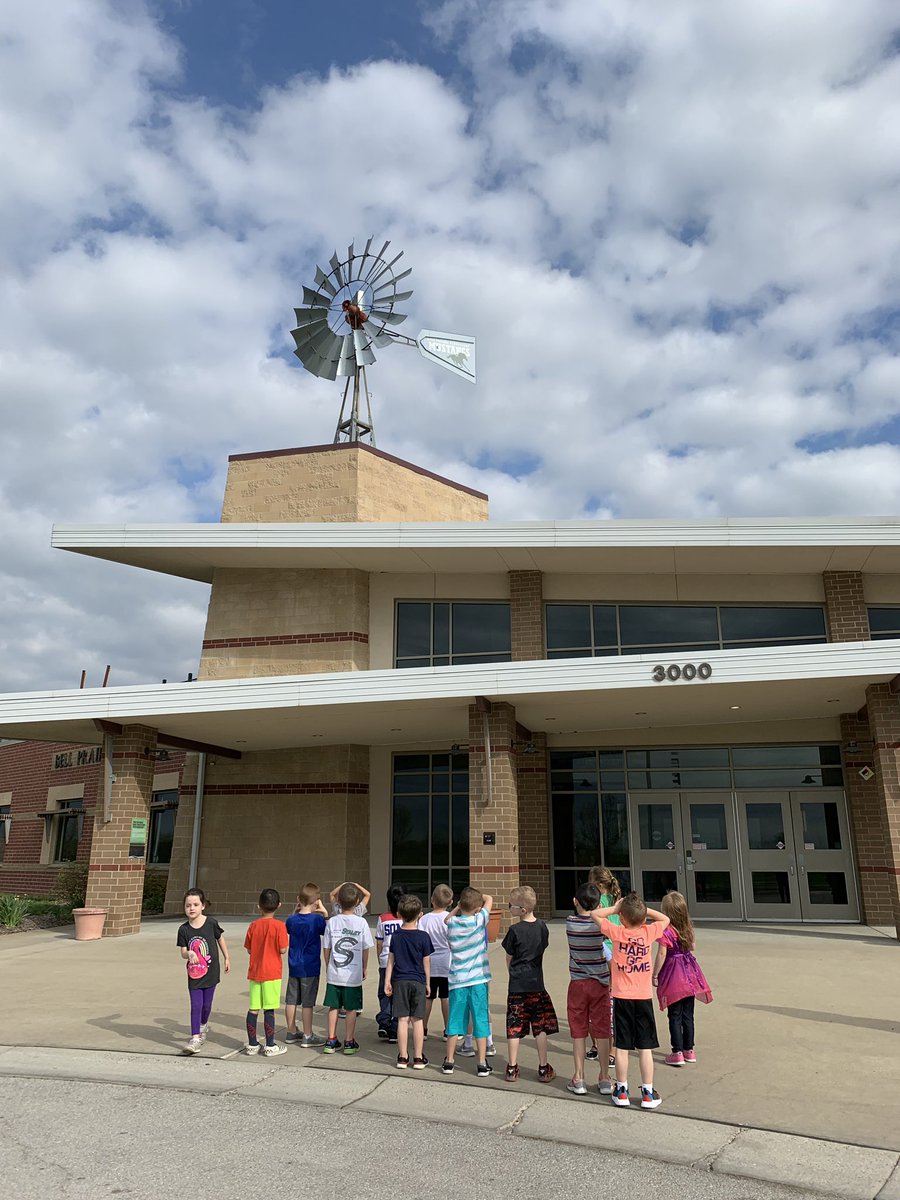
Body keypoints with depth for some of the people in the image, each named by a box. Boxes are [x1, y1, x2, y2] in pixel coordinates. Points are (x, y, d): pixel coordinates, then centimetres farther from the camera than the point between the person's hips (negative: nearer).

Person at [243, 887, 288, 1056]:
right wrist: (286, 940, 6)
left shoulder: (253, 925, 1)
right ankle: (270, 1046, 7)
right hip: (271, 973, -4)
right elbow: (283, 950, -13)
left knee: (253, 1009, 9)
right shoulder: (279, 926, -12)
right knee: (269, 1010, 1)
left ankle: (252, 1044, 17)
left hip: (254, 972, 4)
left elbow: (249, 950, 7)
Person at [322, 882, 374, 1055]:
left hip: (334, 973, 2)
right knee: (351, 1008, 9)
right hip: (353, 974, -2)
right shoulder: (361, 922, -9)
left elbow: (326, 948, 1)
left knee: (333, 1007, 12)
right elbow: (365, 949, -3)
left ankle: (331, 1041, 18)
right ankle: (349, 1042, 15)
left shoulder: (332, 922, -4)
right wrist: (365, 968, 12)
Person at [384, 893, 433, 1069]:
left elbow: (391, 960, 3)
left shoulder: (396, 936, 0)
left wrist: (387, 981, 9)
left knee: (402, 1020, 6)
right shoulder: (423, 937, -7)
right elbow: (426, 963, -1)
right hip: (418, 981, -2)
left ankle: (403, 1057, 11)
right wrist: (428, 983, 9)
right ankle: (418, 1058, 9)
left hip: (400, 981, 2)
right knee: (418, 1020, 5)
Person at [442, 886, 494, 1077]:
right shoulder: (478, 921, -10)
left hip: (457, 979, 3)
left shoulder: (451, 923, -2)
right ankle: (482, 1064, 8)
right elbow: (489, 899, 4)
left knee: (455, 1020, 10)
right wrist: (477, 897, 17)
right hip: (478, 978, -3)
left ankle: (449, 1061, 17)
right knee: (480, 1021, 4)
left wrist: (460, 905, 17)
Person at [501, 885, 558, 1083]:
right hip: (537, 983, 3)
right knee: (541, 1027, 9)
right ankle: (544, 1069, 12)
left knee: (514, 1028, 5)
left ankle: (512, 1069, 12)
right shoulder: (543, 927, 0)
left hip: (516, 985, -3)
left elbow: (509, 959, -3)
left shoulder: (515, 931, -13)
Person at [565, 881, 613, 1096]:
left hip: (577, 984, 1)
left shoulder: (570, 923, -8)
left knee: (578, 1032, 9)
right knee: (602, 1032, 9)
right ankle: (605, 1079, 16)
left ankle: (578, 1079, 13)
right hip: (599, 984, -1)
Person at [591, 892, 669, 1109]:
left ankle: (621, 1091, 16)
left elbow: (595, 914, 1)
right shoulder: (648, 933, -6)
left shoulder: (617, 932, -10)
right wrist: (644, 909, 8)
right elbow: (665, 919, 14)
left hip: (622, 997, -1)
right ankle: (648, 1093, 13)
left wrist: (614, 909, 5)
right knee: (645, 1048, 7)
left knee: (622, 1047, 7)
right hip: (644, 998, 1)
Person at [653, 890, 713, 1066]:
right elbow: (692, 947, 13)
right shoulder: (689, 928, 1)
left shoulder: (665, 931, -18)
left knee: (675, 1016, 4)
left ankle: (677, 1052, 7)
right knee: (688, 1014, 14)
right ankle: (689, 1050, 22)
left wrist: (655, 975, -7)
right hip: (689, 973, 6)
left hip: (673, 975, -6)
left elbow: (661, 955, -16)